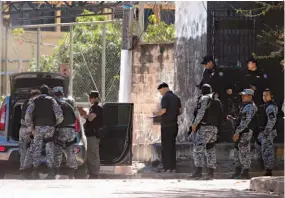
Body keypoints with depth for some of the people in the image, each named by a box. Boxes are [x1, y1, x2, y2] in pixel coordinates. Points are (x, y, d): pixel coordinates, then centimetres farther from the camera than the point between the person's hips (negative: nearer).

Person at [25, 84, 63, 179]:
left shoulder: (34, 101, 6)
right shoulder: (51, 101, 4)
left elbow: (28, 115, -4)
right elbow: (59, 115, -5)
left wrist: (30, 126, 6)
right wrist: (56, 123, 12)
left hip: (38, 127, 0)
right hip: (50, 127, 0)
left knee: (37, 149, 5)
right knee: (50, 150, 4)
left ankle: (35, 171, 2)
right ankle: (51, 170, 0)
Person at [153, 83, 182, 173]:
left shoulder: (165, 97, -11)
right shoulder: (176, 98, 12)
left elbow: (164, 110, -19)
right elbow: (180, 111, 12)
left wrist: (156, 114, -1)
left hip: (166, 125, -7)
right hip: (174, 124, 7)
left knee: (166, 146, -3)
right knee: (172, 145, 10)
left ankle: (167, 167, -5)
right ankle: (173, 167, 9)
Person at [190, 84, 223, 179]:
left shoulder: (204, 99, -5)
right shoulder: (217, 101, 17)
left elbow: (201, 113, -15)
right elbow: (220, 117, 15)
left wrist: (195, 124, -11)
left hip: (204, 127, -8)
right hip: (214, 128, 8)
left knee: (198, 148, -12)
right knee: (210, 150, 11)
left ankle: (198, 171, -22)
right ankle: (211, 172, 7)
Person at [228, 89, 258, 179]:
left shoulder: (249, 107, -13)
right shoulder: (246, 106, 20)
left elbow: (246, 121, -21)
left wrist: (237, 132, -23)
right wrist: (232, 118, 17)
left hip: (245, 132, -11)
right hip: (243, 132, 11)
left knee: (244, 152, -8)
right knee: (237, 151, 13)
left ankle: (245, 173, -5)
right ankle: (238, 172, 17)